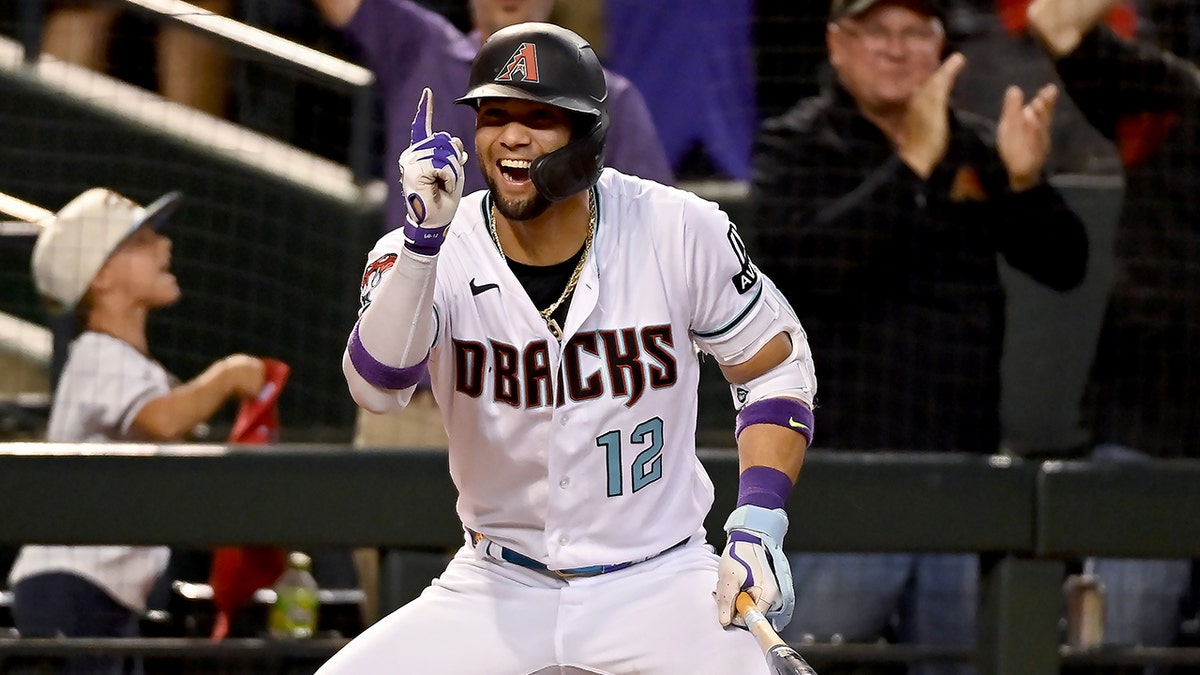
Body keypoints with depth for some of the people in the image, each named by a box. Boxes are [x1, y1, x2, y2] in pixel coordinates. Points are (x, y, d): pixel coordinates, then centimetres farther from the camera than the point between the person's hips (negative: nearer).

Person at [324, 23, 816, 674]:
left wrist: (756, 531, -9)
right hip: (497, 590, 1)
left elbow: (777, 369, 3)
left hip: (659, 586, -1)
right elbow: (377, 385, -29)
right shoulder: (430, 254, -11)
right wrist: (424, 238, -41)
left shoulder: (678, 233, -9)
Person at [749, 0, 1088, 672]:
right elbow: (802, 261, -18)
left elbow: (1065, 264, 4)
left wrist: (1026, 181, -16)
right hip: (838, 464, -4)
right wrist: (913, 167, -25)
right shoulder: (796, 147, 0)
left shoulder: (978, 151, 13)